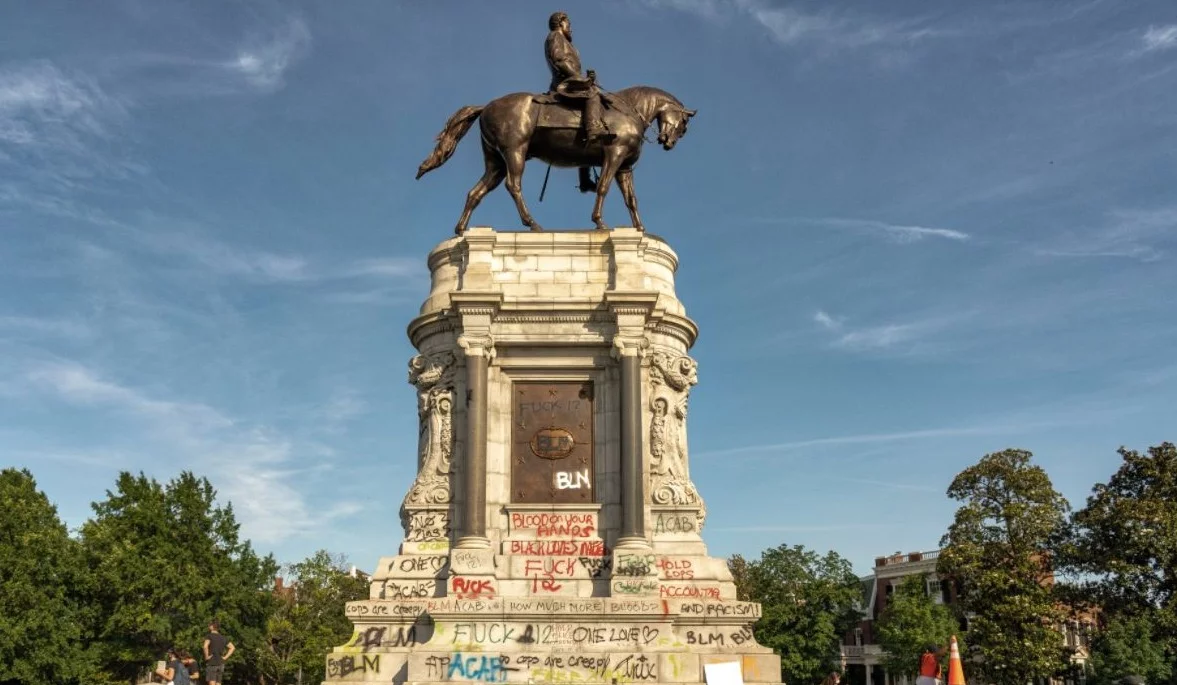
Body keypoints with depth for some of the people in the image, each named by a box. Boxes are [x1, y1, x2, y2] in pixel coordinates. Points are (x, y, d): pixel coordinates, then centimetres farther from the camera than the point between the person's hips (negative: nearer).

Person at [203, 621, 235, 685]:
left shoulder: (209, 636, -5)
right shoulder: (223, 638, 13)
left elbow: (205, 646, -24)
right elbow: (232, 647, 14)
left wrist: (206, 656, -12)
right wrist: (225, 657, 10)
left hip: (211, 663, -6)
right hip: (220, 663, 6)